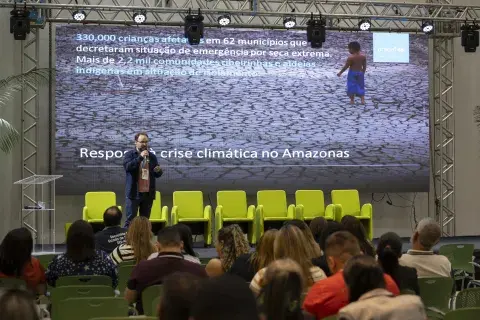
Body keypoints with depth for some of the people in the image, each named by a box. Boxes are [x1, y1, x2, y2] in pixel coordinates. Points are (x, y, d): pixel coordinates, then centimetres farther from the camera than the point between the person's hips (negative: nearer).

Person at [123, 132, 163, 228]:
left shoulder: (152, 156, 12)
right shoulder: (129, 155, 0)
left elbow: (157, 174, 15)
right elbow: (127, 167, -19)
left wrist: (159, 171, -8)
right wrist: (140, 157, -21)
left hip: (148, 194, 4)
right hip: (134, 193, -4)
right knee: (130, 220, -3)